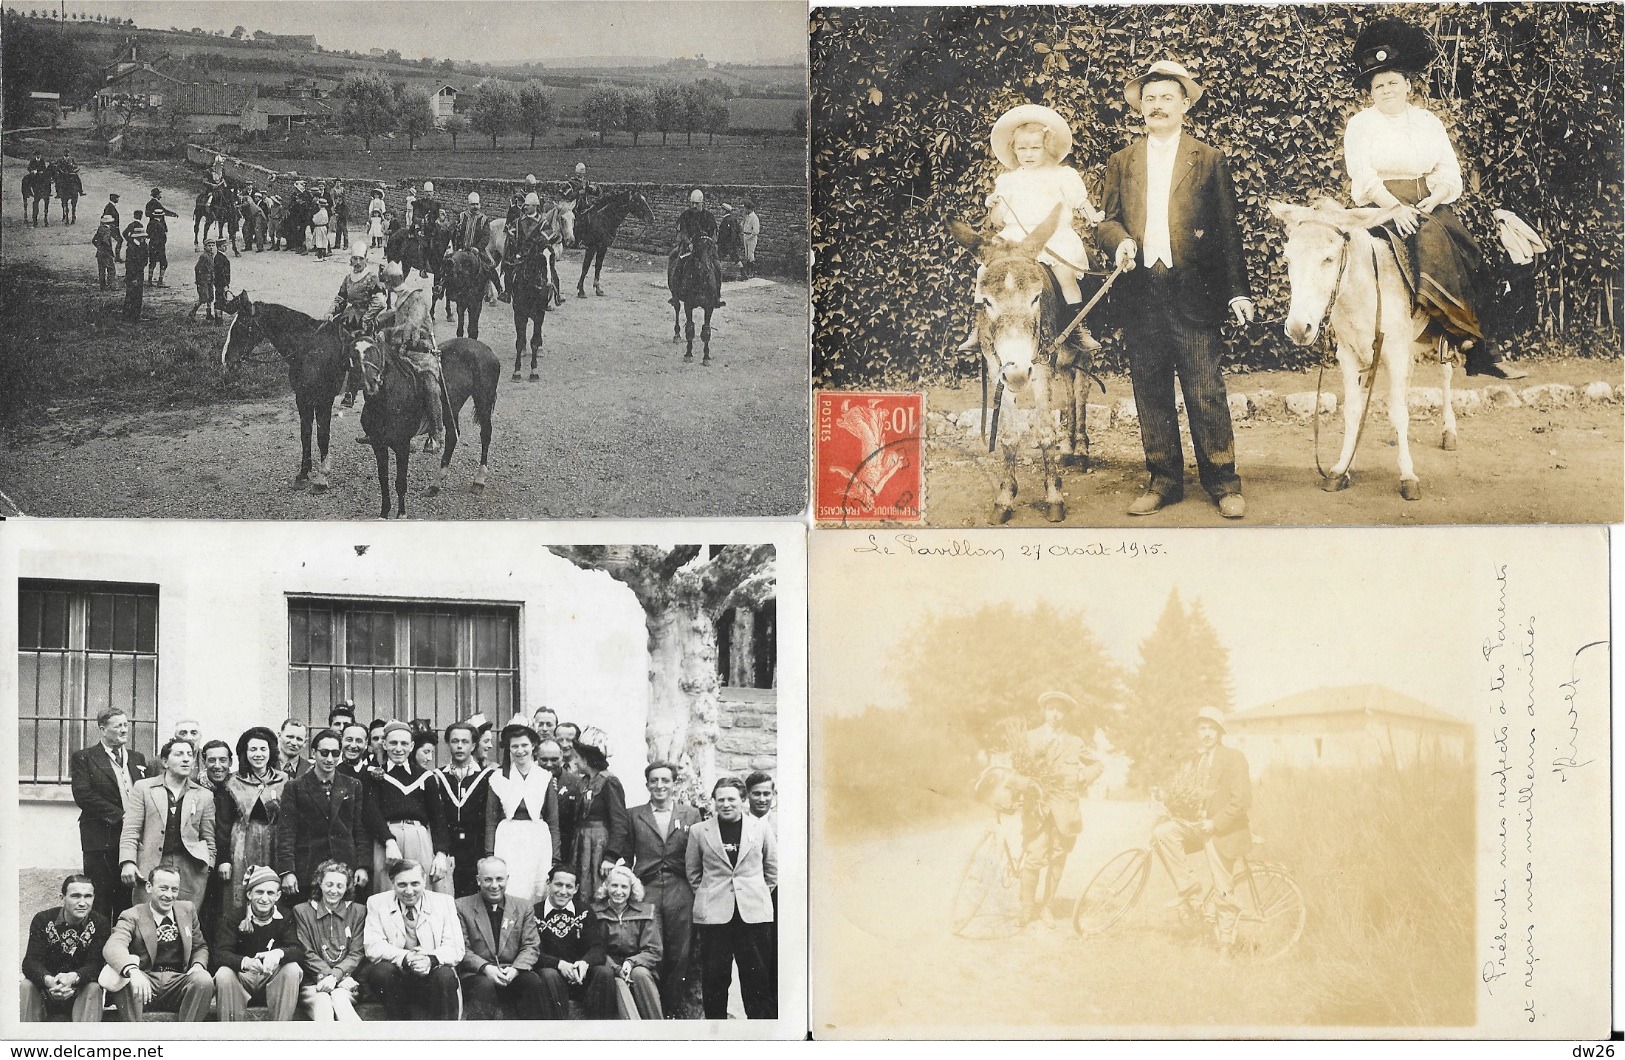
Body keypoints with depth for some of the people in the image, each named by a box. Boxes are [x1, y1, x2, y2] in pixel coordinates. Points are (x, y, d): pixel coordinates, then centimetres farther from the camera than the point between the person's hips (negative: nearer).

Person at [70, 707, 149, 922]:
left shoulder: (137, 758, 18)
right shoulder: (83, 758, 2)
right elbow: (82, 795, -9)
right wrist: (119, 816, -14)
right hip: (101, 840, -4)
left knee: (127, 903, 4)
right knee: (100, 905, -4)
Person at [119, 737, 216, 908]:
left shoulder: (204, 796, 14)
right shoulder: (143, 788, 10)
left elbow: (208, 839, 15)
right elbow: (130, 830, 3)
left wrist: (208, 868, 6)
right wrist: (128, 862, -9)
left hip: (190, 871, 1)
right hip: (151, 867, -1)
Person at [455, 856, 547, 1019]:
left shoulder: (523, 907, 14)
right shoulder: (462, 907, 6)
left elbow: (531, 946, 7)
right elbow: (462, 949, 0)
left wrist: (515, 969, -13)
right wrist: (485, 968, -18)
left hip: (513, 974, 2)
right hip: (477, 974, -2)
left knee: (534, 981, -29)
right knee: (485, 985, -36)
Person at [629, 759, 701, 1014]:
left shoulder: (690, 815, 10)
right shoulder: (634, 816, 10)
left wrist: (698, 894, 3)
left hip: (680, 895, 1)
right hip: (646, 893, -1)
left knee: (679, 955, 1)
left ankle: (673, 1009, 11)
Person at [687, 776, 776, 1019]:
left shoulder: (761, 829, 6)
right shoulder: (699, 831, 5)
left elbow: (773, 869, 14)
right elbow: (692, 871, 14)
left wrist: (758, 894, 9)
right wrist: (708, 896, 8)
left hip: (753, 914, 0)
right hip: (713, 915, 0)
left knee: (757, 978, 0)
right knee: (714, 978, 1)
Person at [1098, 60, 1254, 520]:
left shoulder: (1209, 160, 8)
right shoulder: (1121, 163, 15)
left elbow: (1228, 231, 6)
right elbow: (1107, 221, 14)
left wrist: (1238, 290, -1)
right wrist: (1121, 241, -11)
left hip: (1193, 292, -3)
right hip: (1140, 293, 3)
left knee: (1206, 391, -4)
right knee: (1151, 394, 6)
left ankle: (1222, 483, 4)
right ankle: (1164, 481, 14)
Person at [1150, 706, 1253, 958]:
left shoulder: (1233, 758, -6)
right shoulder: (1190, 761, 13)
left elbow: (1242, 799, -13)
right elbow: (1177, 792, 11)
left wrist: (1214, 823, -19)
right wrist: (1170, 800, -13)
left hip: (1221, 830, -5)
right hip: (1193, 823, 5)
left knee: (1223, 892, -4)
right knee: (1162, 833, -24)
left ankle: (1225, 944, 12)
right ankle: (1188, 889, -14)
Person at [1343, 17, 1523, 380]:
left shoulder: (1429, 122, 16)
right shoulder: (1360, 125, 5)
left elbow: (1449, 172, 10)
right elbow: (1362, 175, -8)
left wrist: (1432, 200, -11)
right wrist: (1394, 206, -23)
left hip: (1430, 206, 4)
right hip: (1382, 209, -4)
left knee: (1472, 252, -19)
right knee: (1429, 241, -32)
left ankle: (1481, 352, -21)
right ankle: (1459, 328, -30)